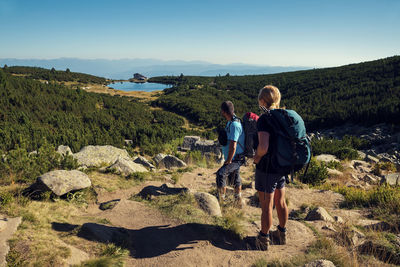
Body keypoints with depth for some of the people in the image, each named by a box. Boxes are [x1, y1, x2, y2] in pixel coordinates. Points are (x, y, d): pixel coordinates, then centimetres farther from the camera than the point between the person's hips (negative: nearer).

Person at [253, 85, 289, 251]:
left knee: (266, 206, 6)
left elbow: (263, 147, -32)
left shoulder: (264, 119, -21)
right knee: (280, 202, 21)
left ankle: (264, 240, 22)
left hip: (267, 168, -8)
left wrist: (256, 159, -13)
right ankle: (282, 234, 38)